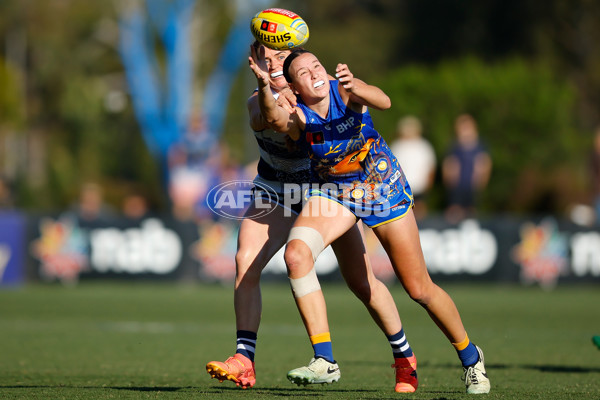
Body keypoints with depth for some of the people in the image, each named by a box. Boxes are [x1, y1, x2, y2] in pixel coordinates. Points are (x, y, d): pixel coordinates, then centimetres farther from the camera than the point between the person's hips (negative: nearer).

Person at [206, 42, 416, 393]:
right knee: (246, 262, -21)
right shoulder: (260, 101, -20)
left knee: (360, 281, -1)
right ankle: (245, 361, -19)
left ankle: (405, 358, 19)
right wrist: (274, 100, -64)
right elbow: (259, 119, -43)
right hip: (276, 189, 1)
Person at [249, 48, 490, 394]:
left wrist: (354, 87, -62)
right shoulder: (297, 115, -20)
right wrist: (264, 86, -63)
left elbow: (383, 101, -41)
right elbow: (275, 118, -43)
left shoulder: (344, 91, -22)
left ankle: (470, 357, 29)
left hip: (383, 187, -2)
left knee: (420, 290, 3)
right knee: (296, 253, -27)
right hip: (334, 192, 2)